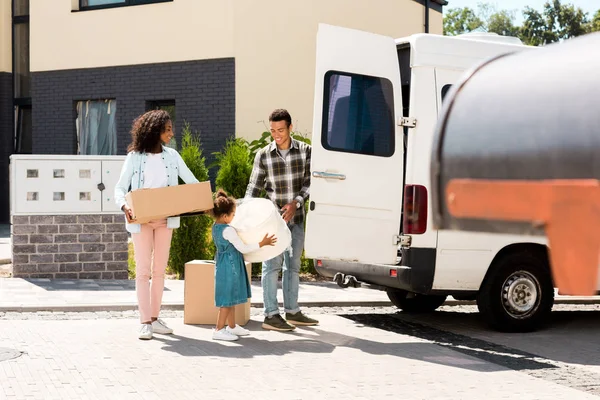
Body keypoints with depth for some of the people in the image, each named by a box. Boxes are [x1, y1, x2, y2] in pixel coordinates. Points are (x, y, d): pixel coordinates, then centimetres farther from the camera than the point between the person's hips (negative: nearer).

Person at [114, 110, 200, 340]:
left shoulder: (172, 156, 5)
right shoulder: (134, 157, -5)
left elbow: (192, 182, 7)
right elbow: (120, 188, -5)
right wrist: (124, 206, -24)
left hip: (165, 219, 4)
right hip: (141, 220, -4)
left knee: (160, 269, 7)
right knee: (143, 270, -4)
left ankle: (155, 318, 15)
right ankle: (145, 322, -3)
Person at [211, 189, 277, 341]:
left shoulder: (216, 227, 5)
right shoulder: (228, 230, -23)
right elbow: (243, 248, -20)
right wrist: (262, 243, -16)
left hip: (223, 265, 10)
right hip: (230, 267, -10)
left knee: (231, 298, 18)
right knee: (228, 299, -3)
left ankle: (232, 326, 28)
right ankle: (219, 330, 0)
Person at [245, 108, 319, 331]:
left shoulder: (305, 151, -1)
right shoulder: (263, 155, -5)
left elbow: (309, 182, -3)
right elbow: (254, 186, -2)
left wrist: (296, 203, -17)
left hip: (296, 218, 3)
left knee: (293, 265, 12)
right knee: (272, 265, -4)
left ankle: (292, 311, 21)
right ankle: (271, 315, 0)